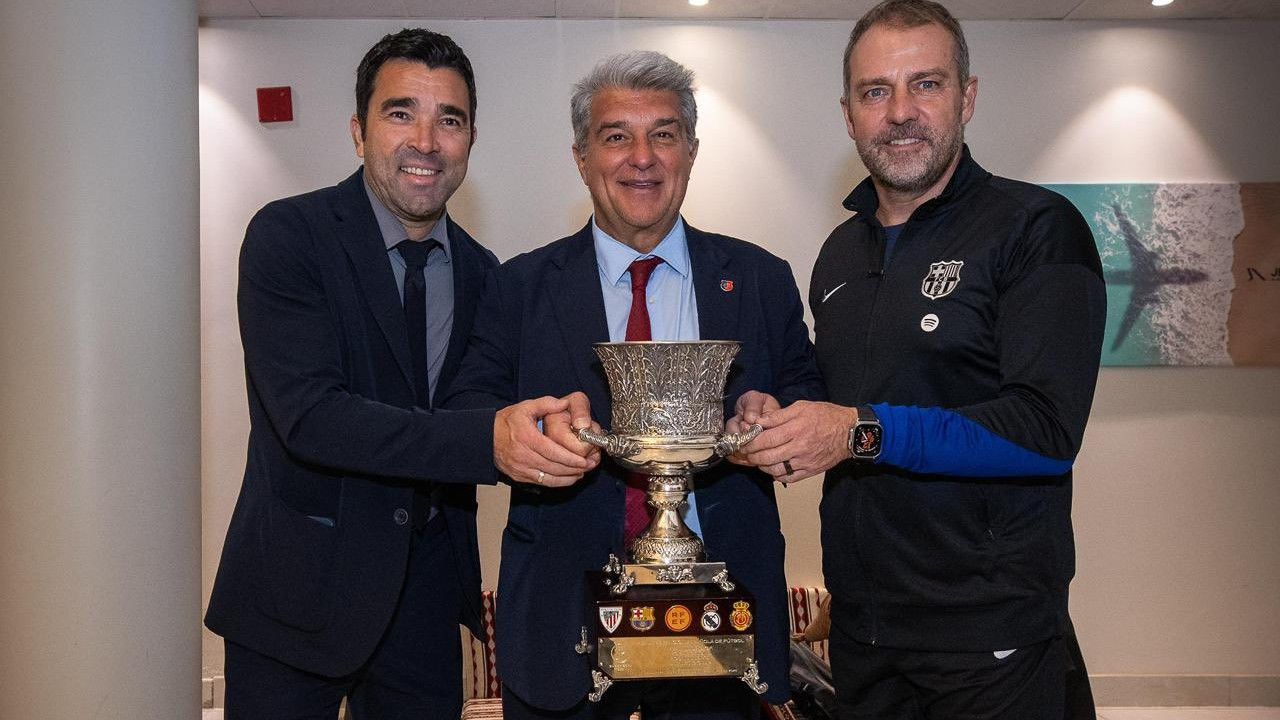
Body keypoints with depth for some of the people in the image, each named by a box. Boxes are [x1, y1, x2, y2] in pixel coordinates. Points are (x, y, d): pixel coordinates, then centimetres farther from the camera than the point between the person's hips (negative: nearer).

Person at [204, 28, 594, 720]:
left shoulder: (479, 270, 6)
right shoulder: (287, 235, -12)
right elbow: (307, 414, -24)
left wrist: (555, 423, -10)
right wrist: (487, 439, -34)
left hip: (425, 593, 5)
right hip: (300, 591, -5)